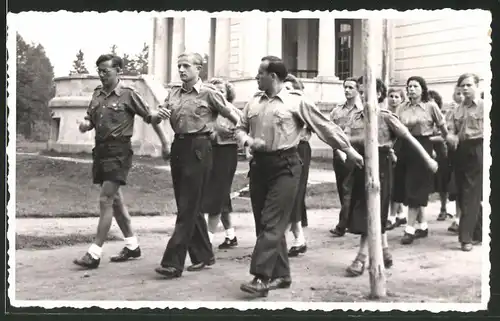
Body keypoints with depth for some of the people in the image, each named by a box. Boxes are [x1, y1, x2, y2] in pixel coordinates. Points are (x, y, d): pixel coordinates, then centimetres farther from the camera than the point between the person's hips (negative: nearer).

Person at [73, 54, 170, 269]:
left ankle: (95, 253, -8)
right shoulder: (97, 94, 10)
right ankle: (132, 245, 27)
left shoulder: (128, 94, -8)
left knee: (105, 200, -11)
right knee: (115, 199, 14)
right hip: (100, 149, 8)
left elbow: (150, 117, -3)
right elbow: (90, 120, 18)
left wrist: (164, 143, 0)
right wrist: (85, 125, -6)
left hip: (119, 150, -7)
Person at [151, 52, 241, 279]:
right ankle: (203, 256, 24)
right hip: (178, 147, 7)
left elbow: (233, 117, -1)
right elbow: (154, 119, 11)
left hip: (198, 149, -7)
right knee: (189, 207, 11)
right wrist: (159, 115, -10)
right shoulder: (174, 93, 12)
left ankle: (173, 263, -6)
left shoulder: (209, 93, -5)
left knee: (188, 207, -6)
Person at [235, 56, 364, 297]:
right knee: (263, 222, 8)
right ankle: (281, 275, 19)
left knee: (273, 223, -11)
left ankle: (262, 277, -12)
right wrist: (248, 140, -4)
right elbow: (240, 129, 18)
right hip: (259, 164, 6)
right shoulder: (254, 102, 11)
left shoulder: (296, 101, -4)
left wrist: (348, 149, 1)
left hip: (285, 166, -6)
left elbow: (325, 126, -1)